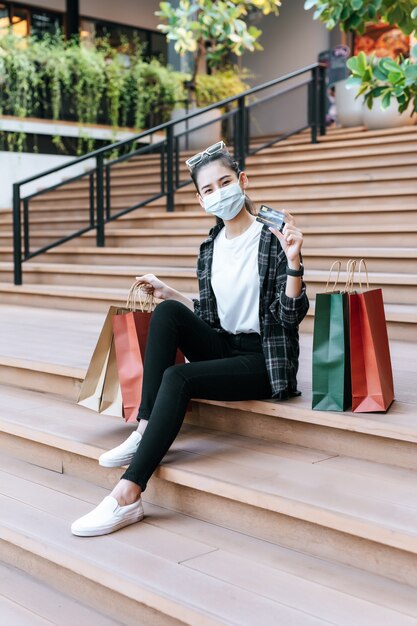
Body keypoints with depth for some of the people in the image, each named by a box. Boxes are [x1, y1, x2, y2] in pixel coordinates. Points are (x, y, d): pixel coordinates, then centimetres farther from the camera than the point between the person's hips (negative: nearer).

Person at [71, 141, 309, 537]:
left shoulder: (273, 238, -8)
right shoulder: (210, 248, 9)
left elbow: (292, 315, -14)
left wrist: (293, 261, -27)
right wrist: (168, 292, 10)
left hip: (264, 360, -6)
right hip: (222, 348, 6)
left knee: (178, 377, -30)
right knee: (166, 311, -19)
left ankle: (128, 495, -30)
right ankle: (145, 431, -21)